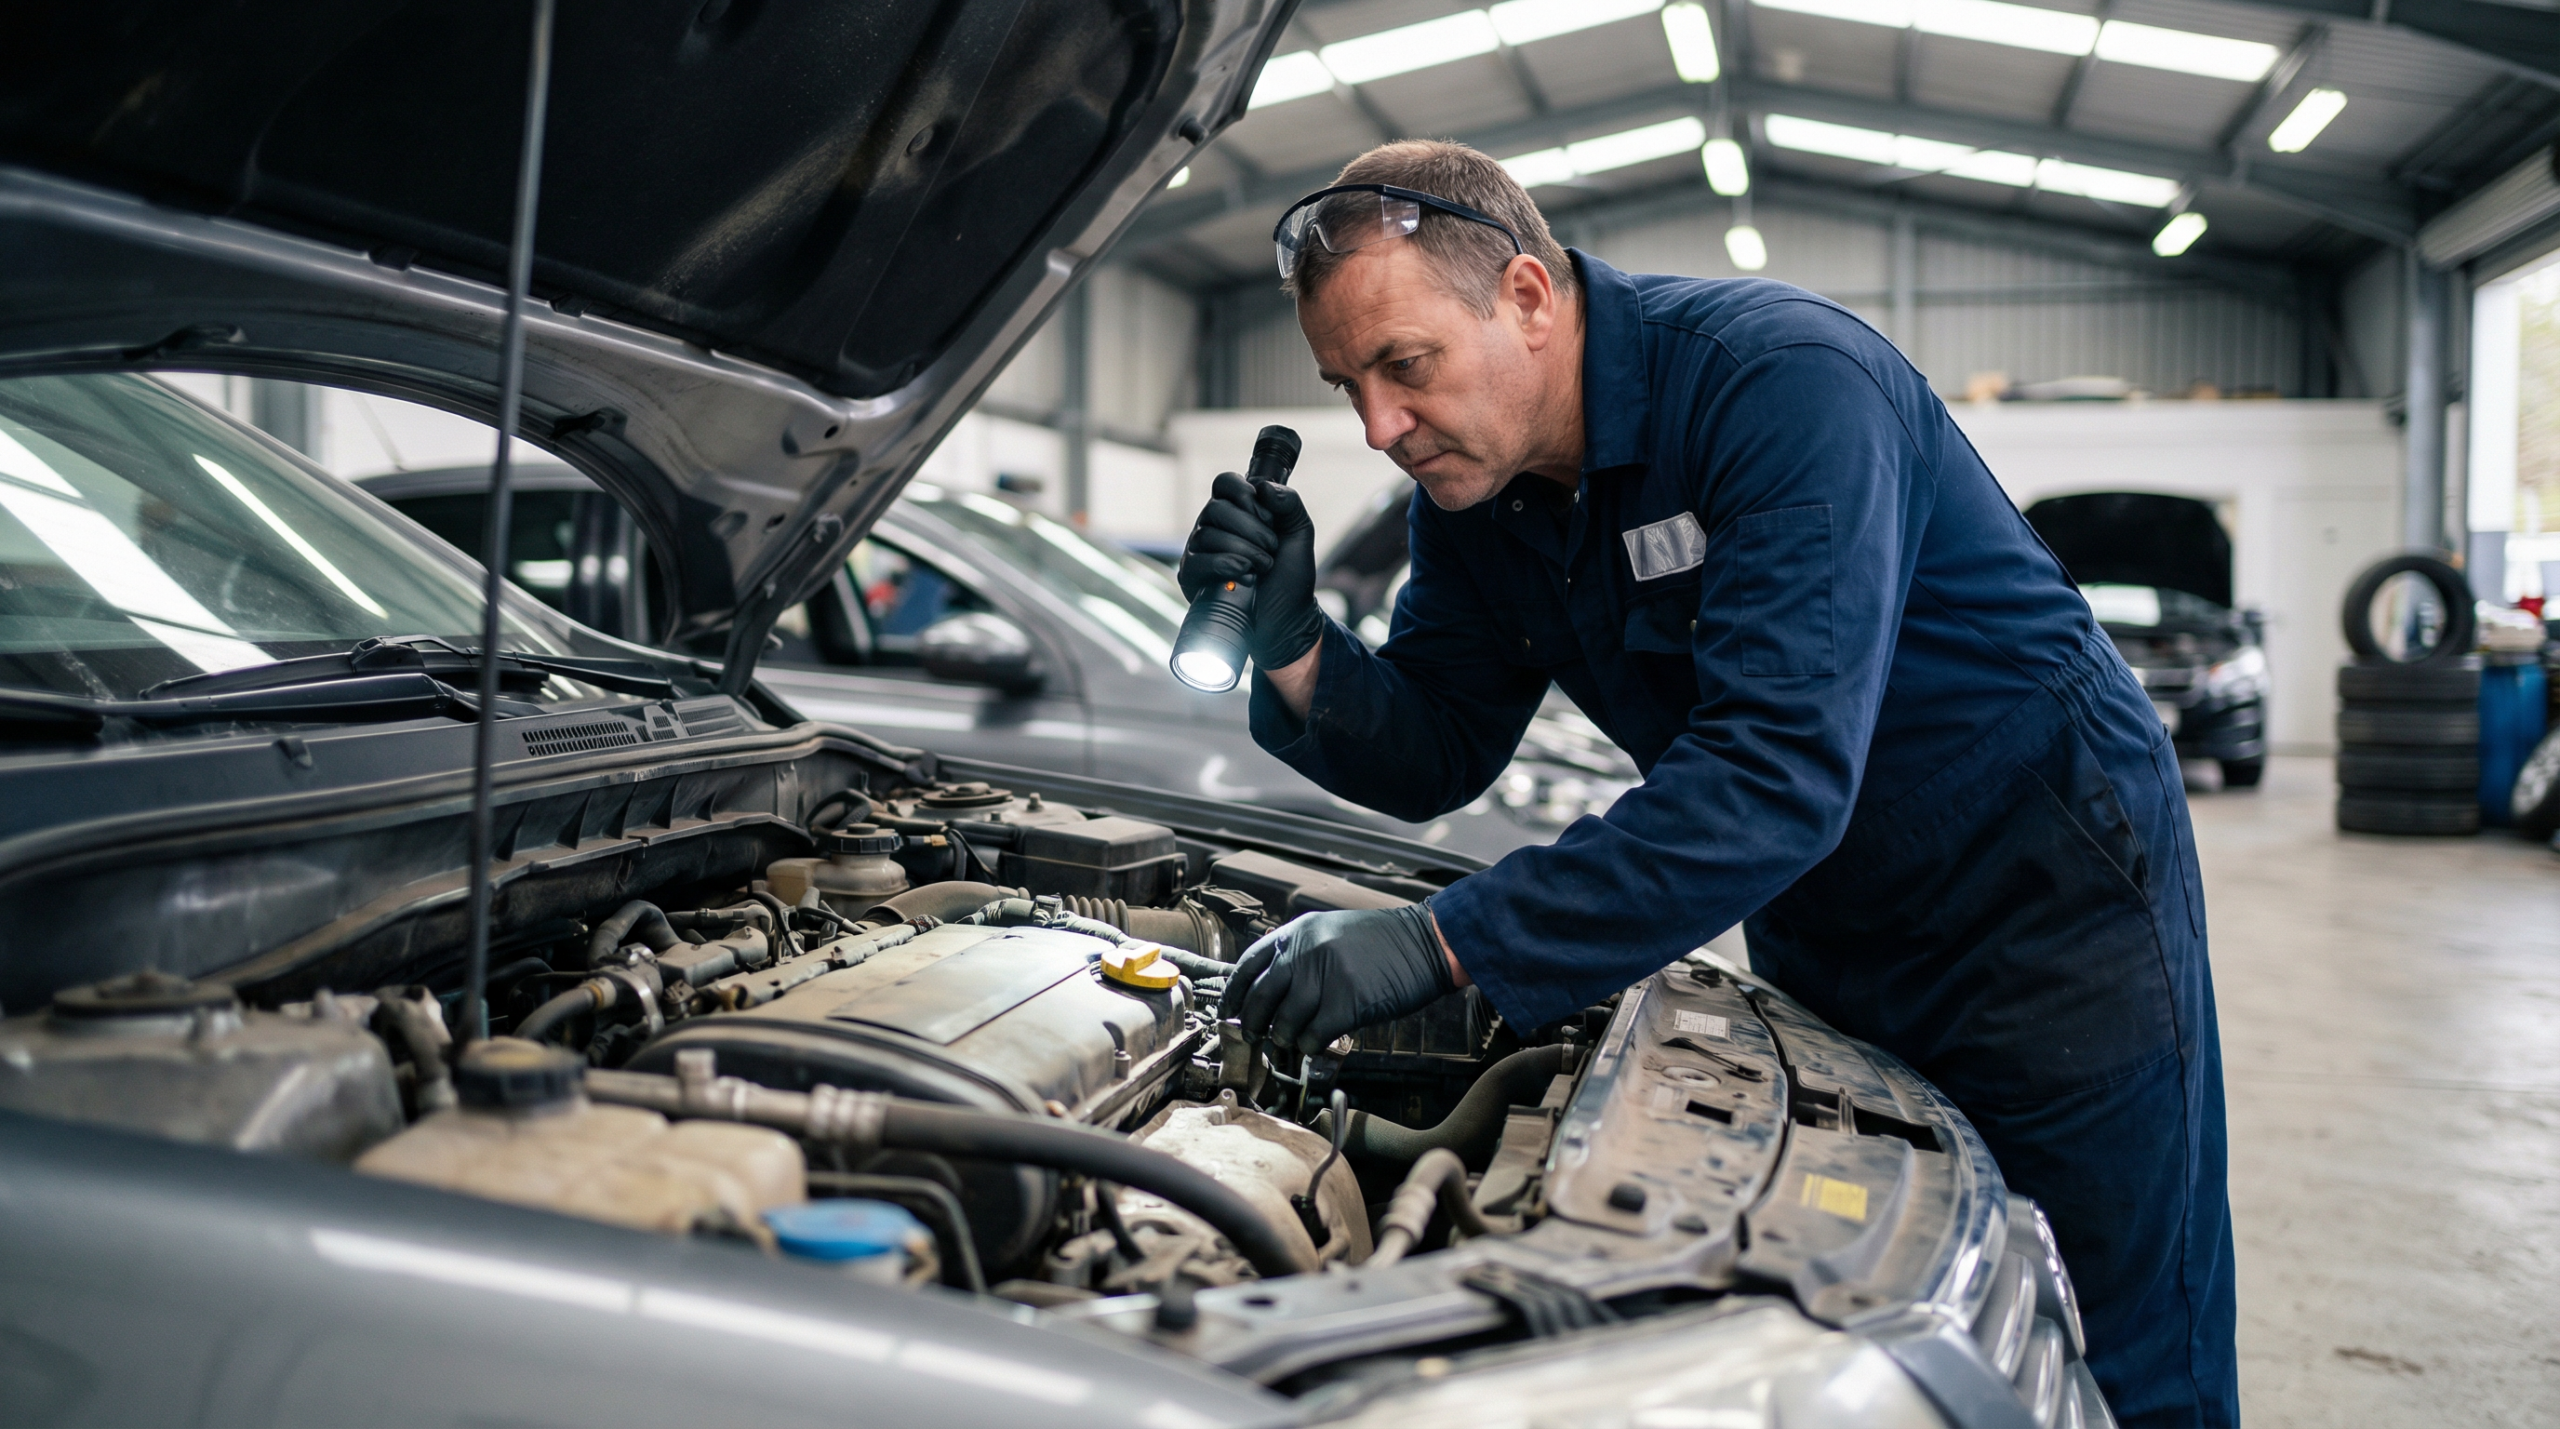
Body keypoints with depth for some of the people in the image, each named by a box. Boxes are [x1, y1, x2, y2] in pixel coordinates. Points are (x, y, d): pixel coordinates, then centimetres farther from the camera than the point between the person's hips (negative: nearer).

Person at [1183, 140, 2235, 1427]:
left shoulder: (1786, 379, -29)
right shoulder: (1472, 492, -4)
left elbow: (1778, 775, -39)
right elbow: (1434, 760, 0)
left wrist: (1443, 944, -43)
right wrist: (1294, 647, -21)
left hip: (2050, 898, -6)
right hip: (1823, 939, 7)